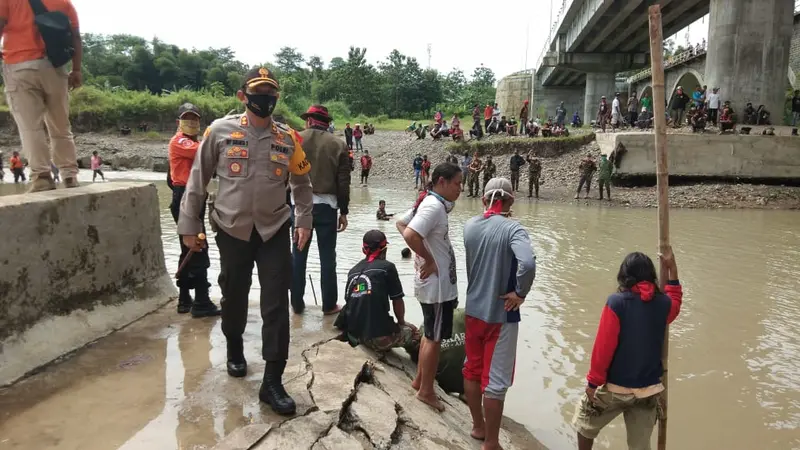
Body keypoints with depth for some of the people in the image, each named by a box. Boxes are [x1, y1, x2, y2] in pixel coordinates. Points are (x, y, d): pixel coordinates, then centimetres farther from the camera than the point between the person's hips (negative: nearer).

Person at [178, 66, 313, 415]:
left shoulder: (288, 138, 2)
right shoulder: (220, 131, -3)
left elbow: (302, 182, 14)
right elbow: (198, 179, 1)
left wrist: (304, 220, 2)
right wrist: (189, 225, 1)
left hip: (275, 231, 1)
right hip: (232, 231, 0)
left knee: (276, 305, -4)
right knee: (234, 297, 15)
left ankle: (272, 382, 3)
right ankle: (235, 349, 45)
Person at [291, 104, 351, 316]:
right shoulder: (338, 145, 1)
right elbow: (343, 182, -1)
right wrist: (344, 212, 6)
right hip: (326, 204, 0)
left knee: (298, 254, 10)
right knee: (327, 256, 5)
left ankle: (297, 303, 17)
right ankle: (329, 305, 12)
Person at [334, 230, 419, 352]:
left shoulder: (353, 270, 11)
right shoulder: (387, 267, -4)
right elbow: (397, 301, 0)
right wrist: (401, 322, 19)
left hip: (355, 334, 6)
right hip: (379, 336, -5)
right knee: (413, 331, 19)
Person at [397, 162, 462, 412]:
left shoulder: (430, 203, 7)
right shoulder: (434, 206, -22)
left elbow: (401, 224, 16)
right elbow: (410, 234, -34)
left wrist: (423, 254, 8)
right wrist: (429, 259, -20)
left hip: (436, 282, 10)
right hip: (437, 284, -10)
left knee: (430, 334, 21)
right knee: (434, 338, 4)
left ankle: (419, 380, 34)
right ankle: (426, 391, 18)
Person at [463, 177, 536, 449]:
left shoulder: (469, 226, -1)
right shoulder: (512, 229, -18)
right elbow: (527, 263, -34)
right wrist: (520, 293, -19)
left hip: (473, 309, 6)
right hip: (501, 313, -6)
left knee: (473, 370, 20)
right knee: (495, 381, 6)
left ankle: (478, 427, 38)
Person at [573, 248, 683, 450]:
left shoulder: (616, 302, -17)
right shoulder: (662, 304, -3)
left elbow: (603, 346, -17)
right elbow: (675, 302, 24)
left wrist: (593, 382, -7)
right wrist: (672, 269, 25)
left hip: (615, 387, -4)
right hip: (648, 390, 4)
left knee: (585, 422, 22)